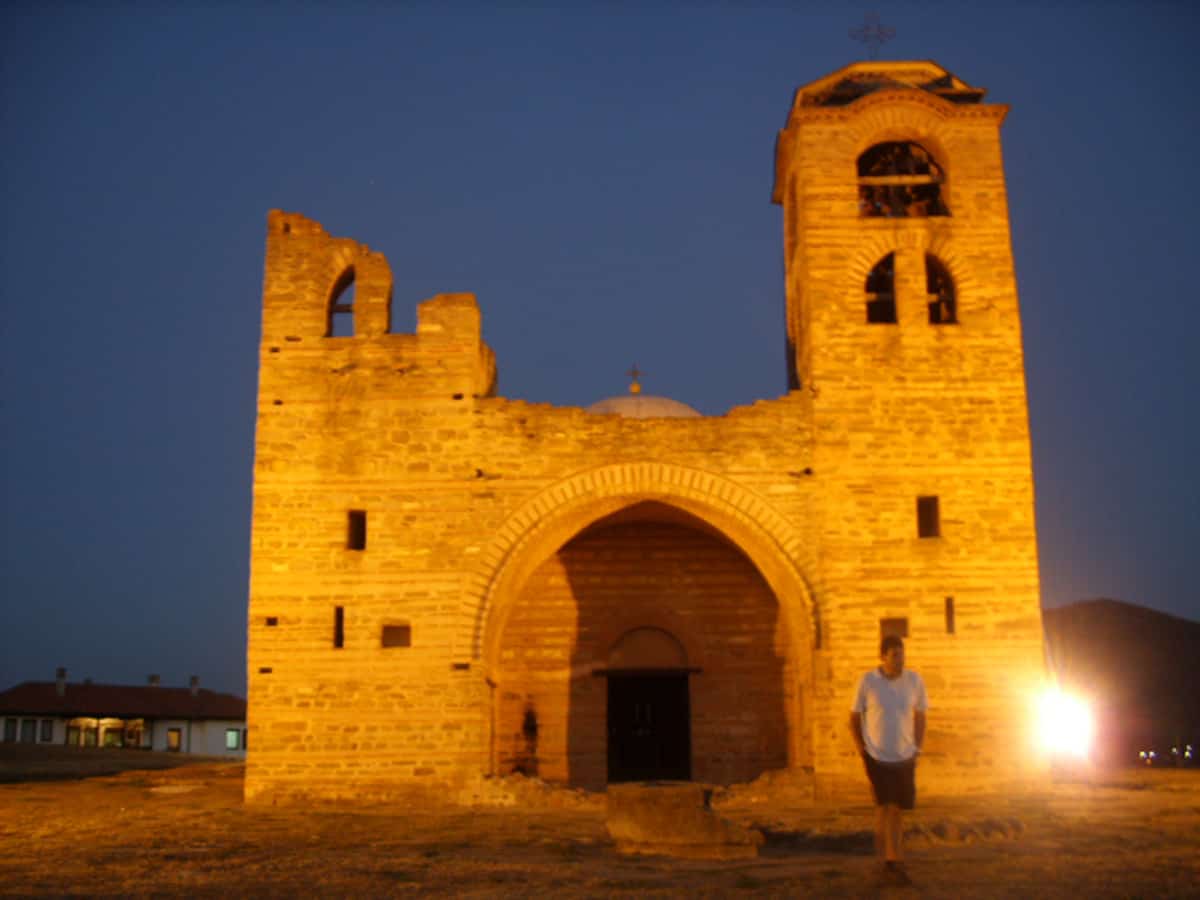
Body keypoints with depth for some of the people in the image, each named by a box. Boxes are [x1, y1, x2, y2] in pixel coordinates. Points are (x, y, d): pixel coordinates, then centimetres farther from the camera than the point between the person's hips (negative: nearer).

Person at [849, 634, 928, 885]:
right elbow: (854, 717, 0)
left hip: (905, 757, 3)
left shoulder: (914, 680, -6)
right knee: (885, 807, -9)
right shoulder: (867, 681, -11)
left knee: (897, 809, 11)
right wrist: (861, 751, -5)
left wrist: (917, 749, 3)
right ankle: (894, 861, -4)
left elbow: (920, 716, 8)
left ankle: (887, 859, 29)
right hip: (877, 757, -3)